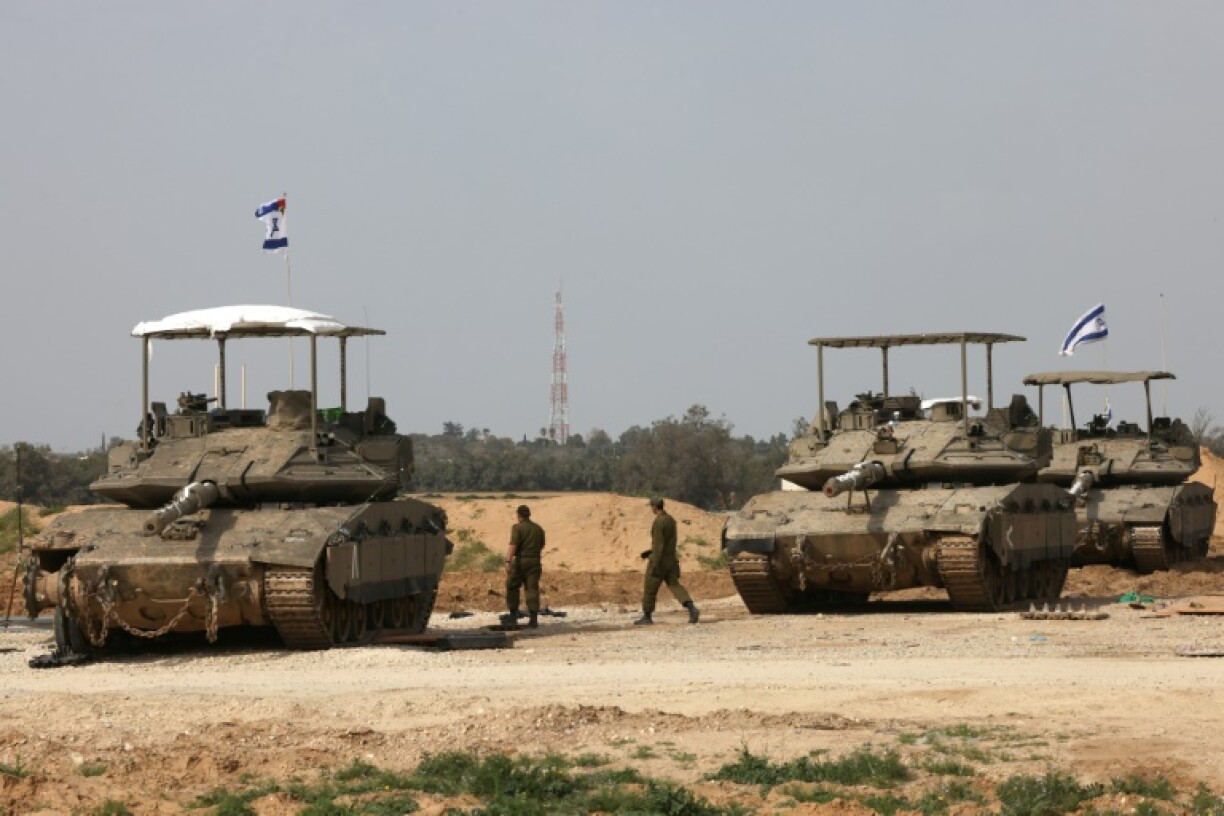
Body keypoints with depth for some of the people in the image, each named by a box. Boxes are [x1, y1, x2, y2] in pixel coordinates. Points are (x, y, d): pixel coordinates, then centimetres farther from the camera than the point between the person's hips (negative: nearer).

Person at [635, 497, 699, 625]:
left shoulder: (658, 522, -18)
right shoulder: (671, 520, 11)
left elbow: (659, 544, -24)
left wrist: (655, 565, -24)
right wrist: (651, 551, 27)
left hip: (659, 560, -8)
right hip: (671, 559, 8)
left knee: (650, 588, 6)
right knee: (674, 586, 3)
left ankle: (647, 617, 16)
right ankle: (692, 609, -16)